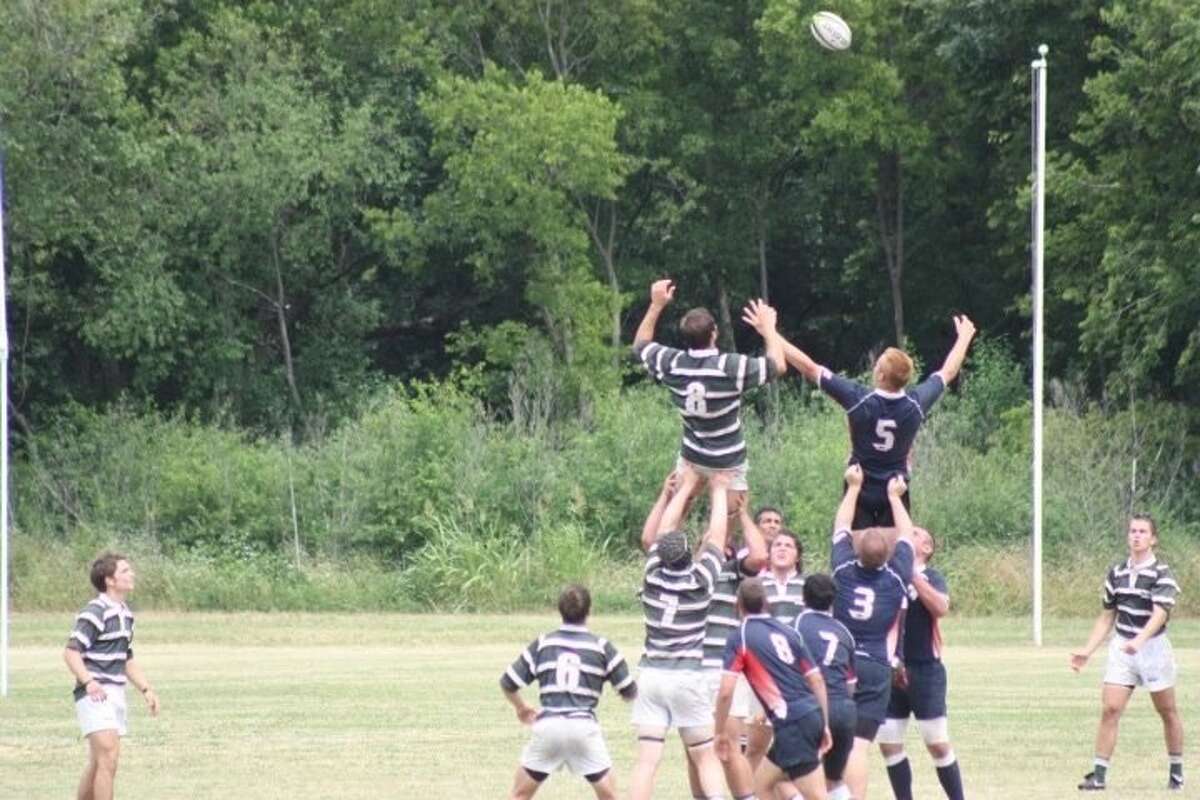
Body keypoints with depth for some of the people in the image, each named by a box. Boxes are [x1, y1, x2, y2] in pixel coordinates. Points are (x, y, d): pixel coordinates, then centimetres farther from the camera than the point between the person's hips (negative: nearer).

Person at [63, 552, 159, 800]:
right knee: (108, 758, -17)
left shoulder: (125, 615, 17)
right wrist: (88, 682, -32)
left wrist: (146, 689, 17)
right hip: (96, 696, -9)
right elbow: (71, 652, -19)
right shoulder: (95, 612, -12)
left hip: (116, 695, 9)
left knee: (97, 765, 14)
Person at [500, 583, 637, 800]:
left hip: (547, 725, 1)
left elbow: (508, 684, 12)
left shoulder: (542, 644, 10)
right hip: (584, 726, -1)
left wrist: (521, 708, 33)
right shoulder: (602, 647, 6)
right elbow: (629, 692, 11)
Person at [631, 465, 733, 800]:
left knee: (647, 760, -3)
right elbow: (716, 535, 5)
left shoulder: (654, 575, 1)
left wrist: (686, 487, 24)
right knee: (705, 757, 8)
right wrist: (719, 490, 18)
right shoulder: (699, 580, -6)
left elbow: (662, 531, 14)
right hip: (687, 676, -2)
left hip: (650, 675, 2)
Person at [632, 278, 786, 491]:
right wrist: (768, 328, 0)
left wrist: (656, 305, 13)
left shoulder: (671, 364, -9)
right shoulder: (730, 367, -23)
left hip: (691, 457, 4)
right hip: (728, 462, -4)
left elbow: (640, 345, 12)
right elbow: (778, 366, -12)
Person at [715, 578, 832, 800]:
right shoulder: (788, 632, 15)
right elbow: (817, 680, 13)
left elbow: (726, 691, -8)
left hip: (792, 723, -7)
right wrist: (824, 724, 18)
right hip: (812, 714, 7)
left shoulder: (740, 639, -2)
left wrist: (721, 732, 5)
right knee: (764, 781, 21)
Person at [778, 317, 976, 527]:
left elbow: (809, 368, -16)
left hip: (861, 491, -2)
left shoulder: (859, 400, -20)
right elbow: (948, 372, 6)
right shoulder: (916, 404, -12)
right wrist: (964, 337, 23)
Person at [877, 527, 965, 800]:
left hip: (925, 671, -4)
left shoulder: (931, 578, -2)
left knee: (938, 745, -4)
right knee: (889, 744, 5)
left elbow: (941, 607, -21)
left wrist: (913, 575, -22)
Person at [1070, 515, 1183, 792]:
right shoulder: (1116, 573, 7)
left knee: (1168, 713, 8)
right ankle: (1099, 774, -10)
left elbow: (1160, 614, -23)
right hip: (1121, 648, 4)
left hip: (1153, 647, -4)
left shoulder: (1161, 574, -10)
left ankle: (1176, 771, 24)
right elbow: (1107, 617, 15)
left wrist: (1139, 640, -39)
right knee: (1110, 709, -9)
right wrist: (1087, 651, 8)